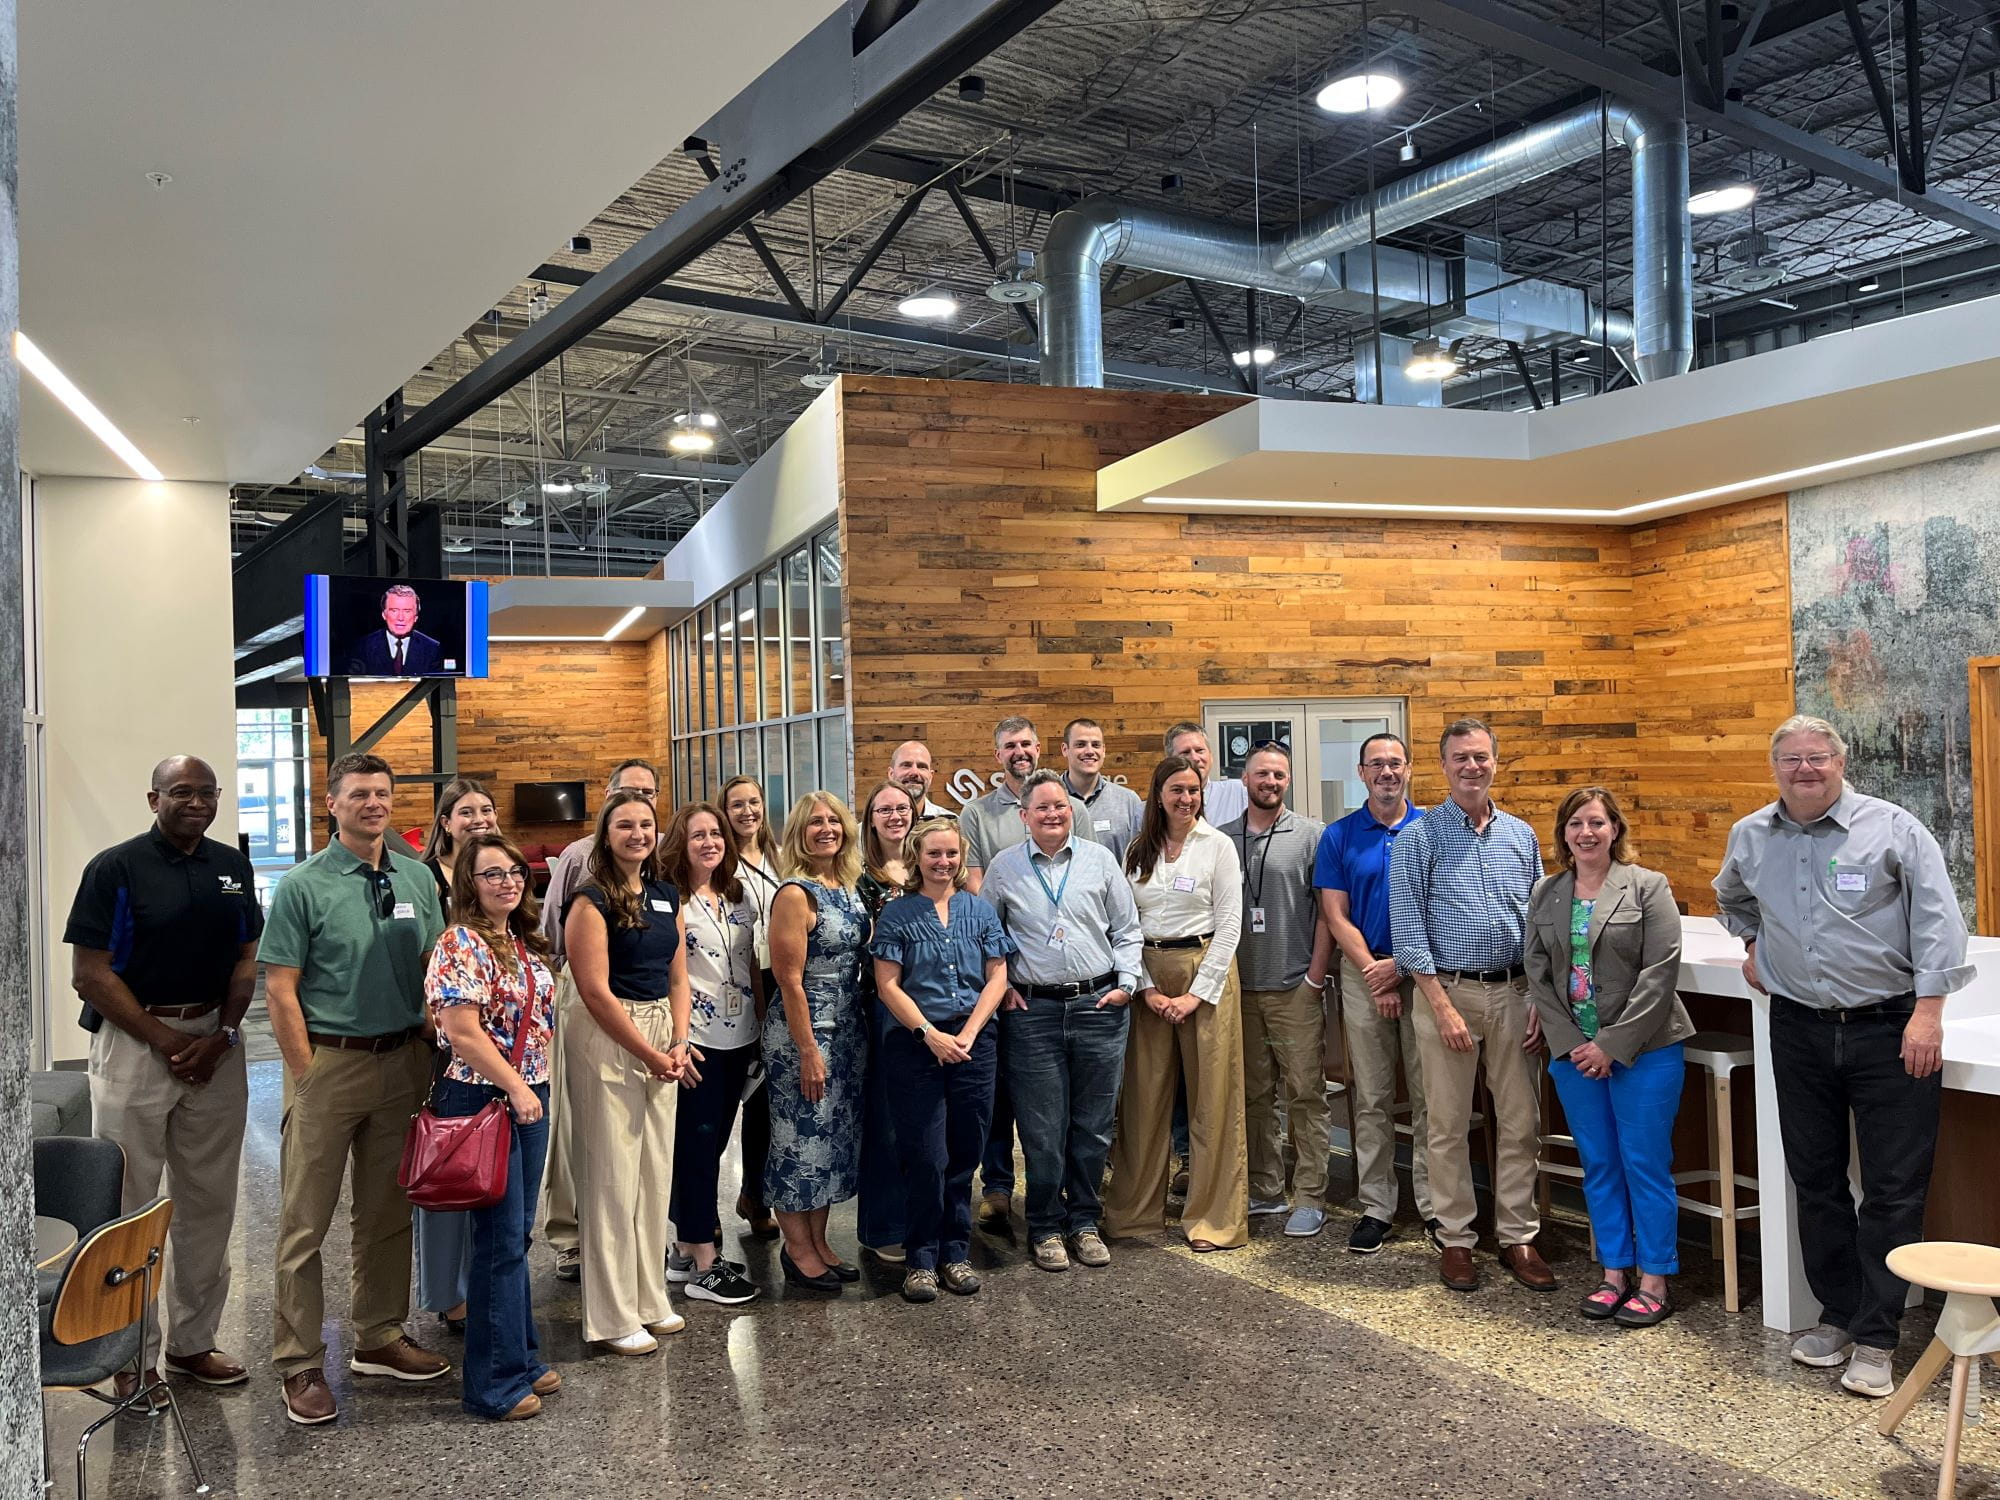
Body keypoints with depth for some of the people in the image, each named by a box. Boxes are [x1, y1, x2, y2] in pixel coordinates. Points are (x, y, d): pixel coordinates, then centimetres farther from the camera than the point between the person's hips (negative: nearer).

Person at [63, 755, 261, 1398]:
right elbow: (90, 973, -9)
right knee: (129, 1205, 2)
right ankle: (133, 1357, 14)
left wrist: (222, 1035, -6)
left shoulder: (233, 868, 8)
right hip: (133, 1042, -4)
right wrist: (169, 1041, -13)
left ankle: (193, 1340, 23)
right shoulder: (115, 868, -6)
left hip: (215, 1041, 5)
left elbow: (248, 959, 10)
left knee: (208, 1202, 10)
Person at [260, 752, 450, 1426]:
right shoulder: (303, 886, -7)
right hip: (329, 1061, -4)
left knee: (388, 1212, 15)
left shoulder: (417, 879, 6)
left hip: (403, 1062, 5)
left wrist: (428, 1046, 5)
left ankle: (379, 1338, 29)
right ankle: (300, 1364, 12)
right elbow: (280, 990, -8)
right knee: (305, 1221, 1)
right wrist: (309, 1076, -11)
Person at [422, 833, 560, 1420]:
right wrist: (516, 1088, -17)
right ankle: (495, 1383, 9)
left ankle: (521, 1357, 27)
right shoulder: (460, 945, -14)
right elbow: (462, 1030, -19)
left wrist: (536, 1087, 13)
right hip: (483, 1100, -8)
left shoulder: (526, 942, 11)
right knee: (500, 1240, -2)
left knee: (518, 1234, 16)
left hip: (530, 1095, 8)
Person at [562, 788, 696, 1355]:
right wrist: (650, 1055, -13)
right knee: (613, 1177, 0)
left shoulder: (667, 896, 10)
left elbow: (677, 977, 12)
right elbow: (596, 991, -14)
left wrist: (678, 1043, -3)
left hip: (662, 1041, 7)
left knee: (656, 1171, 12)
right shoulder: (593, 900, -10)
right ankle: (613, 1318, 11)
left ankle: (649, 1300, 26)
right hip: (607, 1041, -7)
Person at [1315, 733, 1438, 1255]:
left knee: (1429, 1096, 3)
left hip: (1423, 972, 0)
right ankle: (1376, 1207, 13)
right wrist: (1374, 975, -9)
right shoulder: (1339, 836, 3)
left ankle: (1434, 1206, 13)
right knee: (1372, 1099, 6)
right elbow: (1335, 918, 0)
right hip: (1363, 974, 1)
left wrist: (1399, 966, -10)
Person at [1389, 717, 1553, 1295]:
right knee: (1448, 1125, 4)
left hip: (1513, 992, 4)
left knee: (1521, 1122, 7)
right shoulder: (1419, 837, -3)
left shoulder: (1521, 836, 9)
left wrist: (1540, 1000, 3)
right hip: (1448, 990, -3)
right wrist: (1443, 1006, -13)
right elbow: (1408, 929, -7)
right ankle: (1456, 1240, 15)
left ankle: (1518, 1237, 19)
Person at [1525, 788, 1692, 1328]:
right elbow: (1537, 971, 6)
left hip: (1643, 1052, -4)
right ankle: (1614, 1274, 23)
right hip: (1574, 1053, 4)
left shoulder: (1647, 887, -6)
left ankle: (1653, 1282, 14)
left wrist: (1613, 1044, -14)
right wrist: (1568, 1042, -5)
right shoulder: (1546, 895, 8)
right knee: (1598, 1167, 11)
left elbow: (1660, 972, -12)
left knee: (1645, 1166, 2)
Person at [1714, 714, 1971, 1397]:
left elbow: (1937, 917, -11)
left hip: (1889, 1031, -4)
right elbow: (1732, 897, 30)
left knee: (1894, 1187, -1)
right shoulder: (1749, 837, 7)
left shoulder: (1891, 827, -7)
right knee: (1815, 1181, 11)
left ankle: (1874, 1339, 7)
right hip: (1800, 1031, 4)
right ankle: (1838, 1314, 25)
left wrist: (1929, 1009, -17)